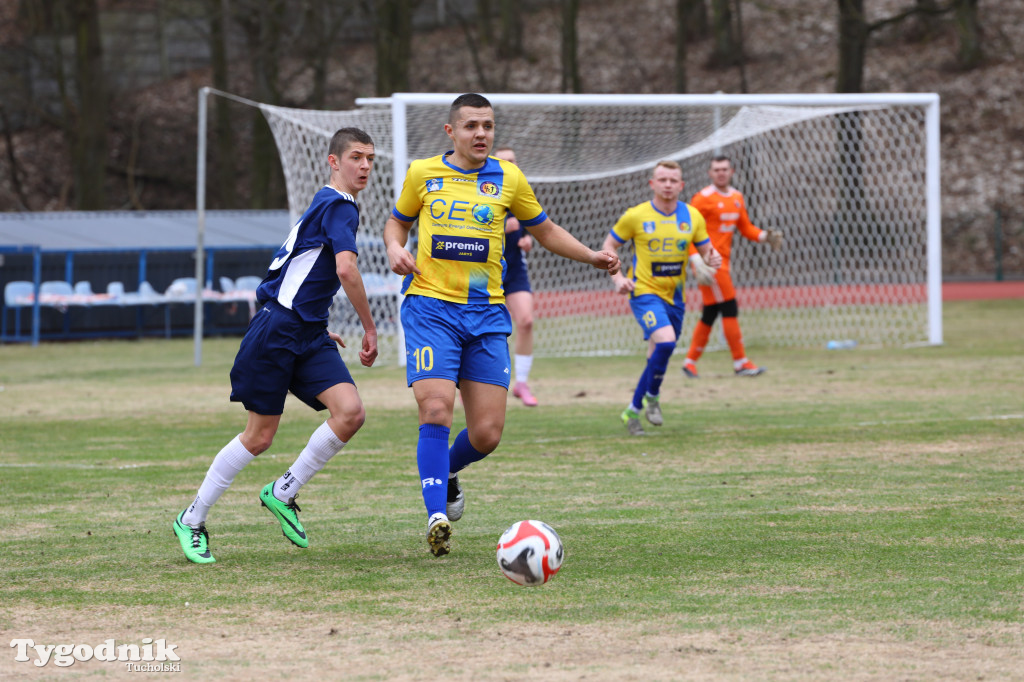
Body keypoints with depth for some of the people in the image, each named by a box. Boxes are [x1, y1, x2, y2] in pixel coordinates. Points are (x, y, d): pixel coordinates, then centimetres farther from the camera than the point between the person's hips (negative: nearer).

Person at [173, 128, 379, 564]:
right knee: (260, 435, -4)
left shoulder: (328, 205, 19)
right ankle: (192, 520, 11)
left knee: (350, 412, -11)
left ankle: (283, 494, 3)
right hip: (277, 328, -9)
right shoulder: (338, 205, -11)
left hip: (309, 334, 9)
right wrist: (369, 329, -15)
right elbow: (346, 268, -24)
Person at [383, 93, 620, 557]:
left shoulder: (508, 179, 8)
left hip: (486, 314, 2)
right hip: (430, 307, -2)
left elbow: (545, 231, 19)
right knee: (436, 411, -20)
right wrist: (395, 248, -2)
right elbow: (397, 221, 20)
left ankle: (445, 473, 29)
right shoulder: (422, 174, 5)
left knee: (487, 434, -3)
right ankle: (436, 516, -15)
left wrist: (591, 257, 6)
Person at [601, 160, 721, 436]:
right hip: (644, 292, -5)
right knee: (666, 341, -27)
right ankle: (652, 396, -8)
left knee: (657, 357, 15)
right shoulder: (636, 216, -7)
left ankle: (634, 410, 36)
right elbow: (609, 245, 3)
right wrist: (617, 277, -12)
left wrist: (713, 258, -14)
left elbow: (705, 249, 11)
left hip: (674, 296, 5)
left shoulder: (692, 216, 2)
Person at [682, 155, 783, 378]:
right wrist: (699, 263, -23)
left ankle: (690, 362, 19)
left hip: (723, 261, 8)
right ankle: (740, 362, -5)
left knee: (710, 313, 11)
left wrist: (765, 236, 0)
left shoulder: (737, 198, 13)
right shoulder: (703, 198, -10)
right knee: (729, 309, -9)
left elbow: (746, 227, 19)